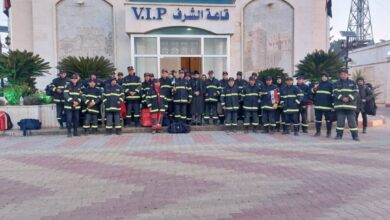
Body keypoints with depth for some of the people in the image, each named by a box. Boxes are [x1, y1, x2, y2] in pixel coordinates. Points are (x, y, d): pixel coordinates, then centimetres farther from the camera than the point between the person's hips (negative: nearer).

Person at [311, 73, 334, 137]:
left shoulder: (331, 85, 4)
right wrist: (314, 89, -2)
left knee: (328, 119, -1)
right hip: (318, 105, 4)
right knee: (318, 119, 7)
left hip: (327, 106, -4)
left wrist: (333, 104, -8)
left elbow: (333, 95, -1)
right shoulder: (318, 84, 18)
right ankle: (318, 132, 15)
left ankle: (329, 132, 7)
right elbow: (311, 93, 20)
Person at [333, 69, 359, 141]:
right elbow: (335, 92, -3)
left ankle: (355, 136, 6)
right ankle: (339, 135, 10)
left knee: (352, 121, 0)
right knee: (340, 121, 1)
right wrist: (342, 98, -19)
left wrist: (349, 98, -16)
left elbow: (356, 92, 0)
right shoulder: (336, 83, 9)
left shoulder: (353, 83, 10)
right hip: (340, 105, 0)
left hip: (350, 105, 0)